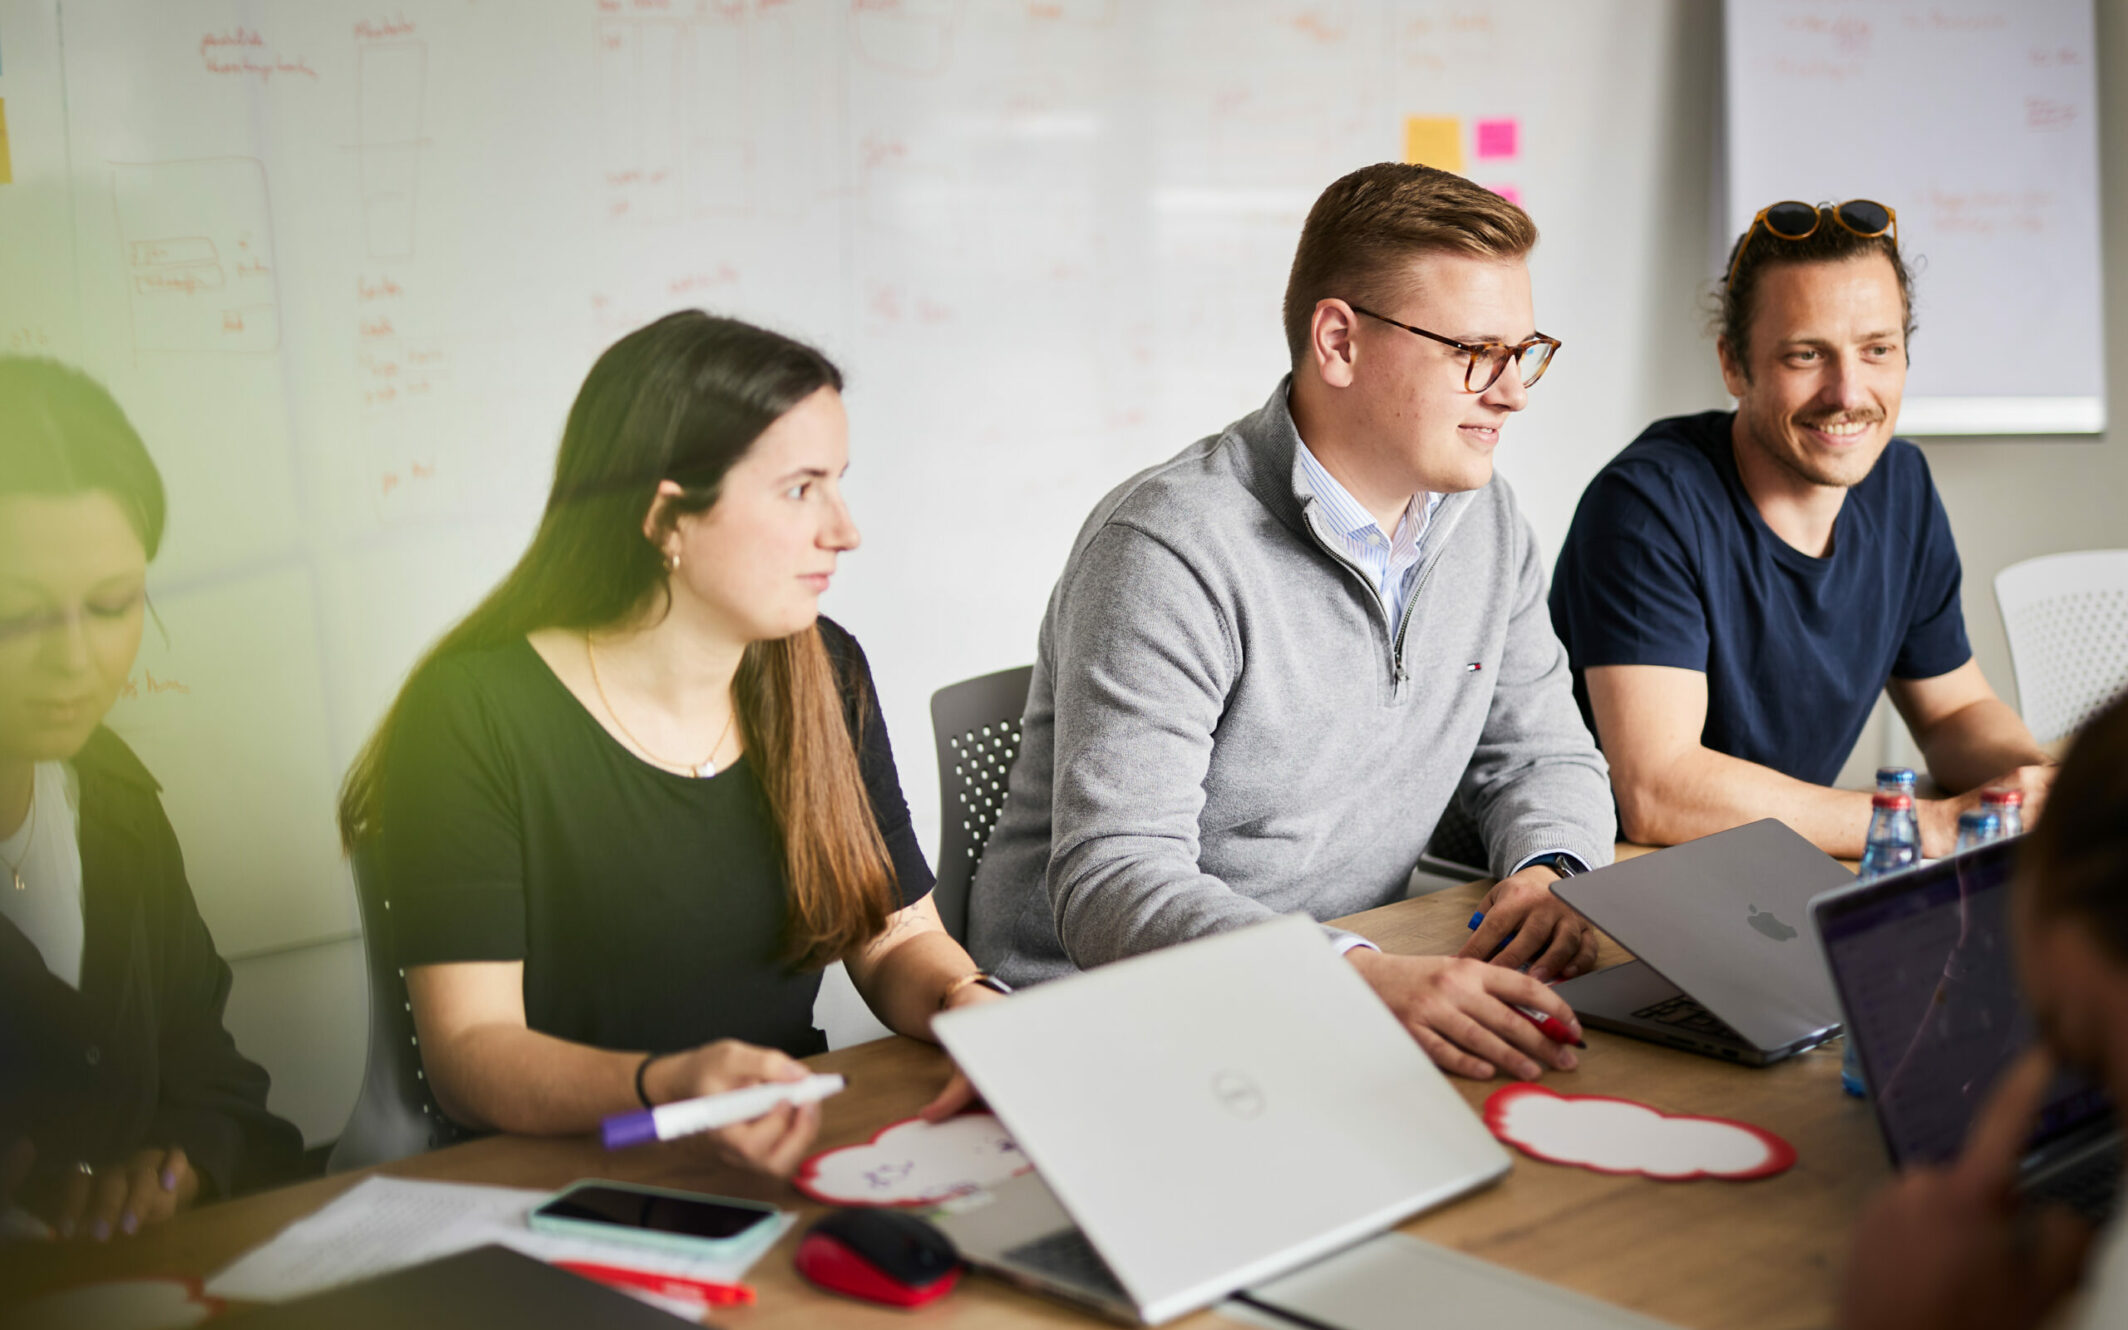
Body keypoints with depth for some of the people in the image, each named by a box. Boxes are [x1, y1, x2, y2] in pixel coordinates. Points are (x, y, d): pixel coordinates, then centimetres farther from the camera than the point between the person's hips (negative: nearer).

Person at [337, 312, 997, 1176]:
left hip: (794, 1166, 5)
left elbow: (900, 940, 13)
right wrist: (670, 1087, -34)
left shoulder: (824, 676, 8)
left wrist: (969, 1005, -11)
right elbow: (468, 1051, -14)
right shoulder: (472, 714, -11)